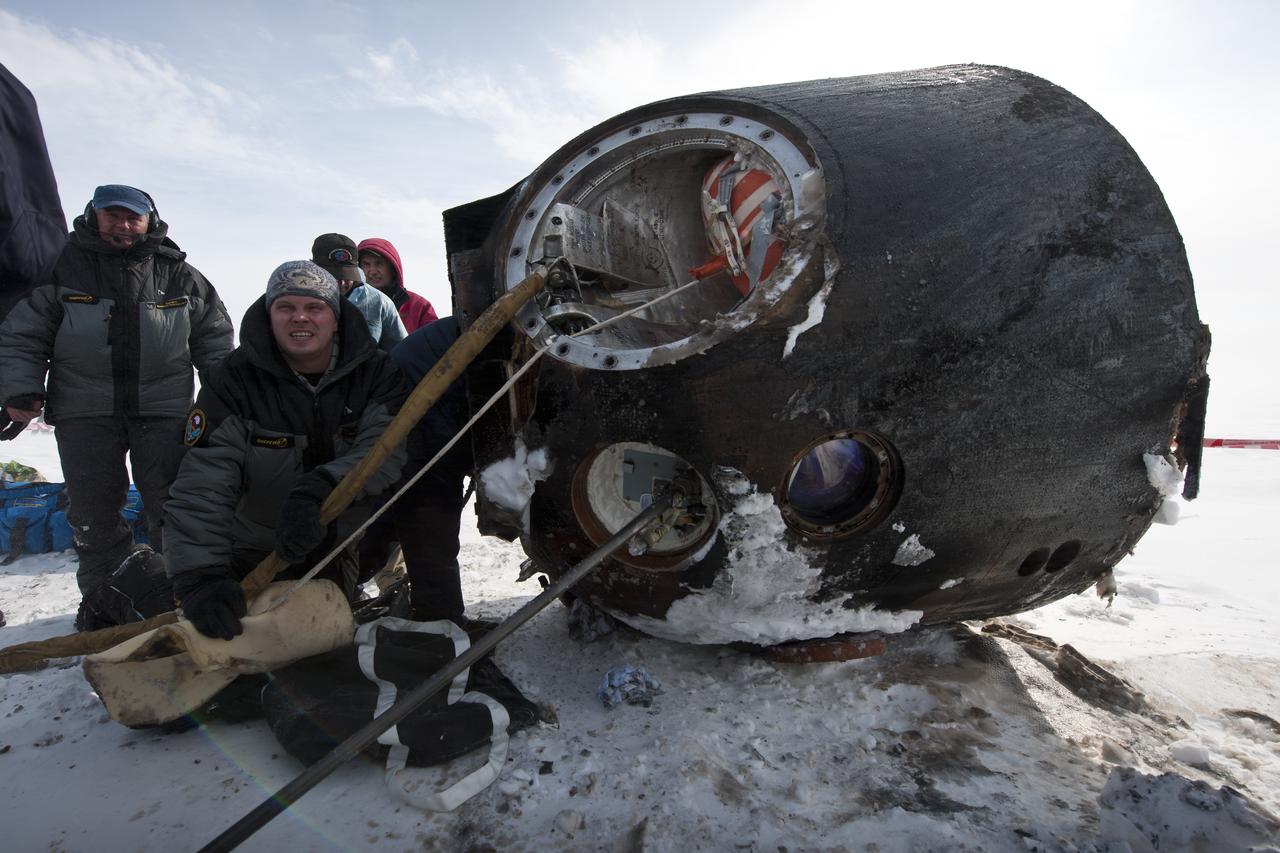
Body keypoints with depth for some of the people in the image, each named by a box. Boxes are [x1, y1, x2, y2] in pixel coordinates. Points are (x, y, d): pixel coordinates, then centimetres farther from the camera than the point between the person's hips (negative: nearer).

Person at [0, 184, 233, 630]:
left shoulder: (178, 275, 5)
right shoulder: (63, 268, 3)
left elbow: (214, 337, 12)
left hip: (163, 409, 0)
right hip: (84, 411, 1)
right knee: (93, 511, 6)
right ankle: (105, 597, 20)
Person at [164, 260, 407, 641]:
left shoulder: (375, 372, -14)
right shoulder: (234, 381, -17)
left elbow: (386, 448, -29)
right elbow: (203, 483, -26)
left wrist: (319, 488, -46)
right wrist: (199, 575, -38)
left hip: (343, 545, 1)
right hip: (256, 550, -1)